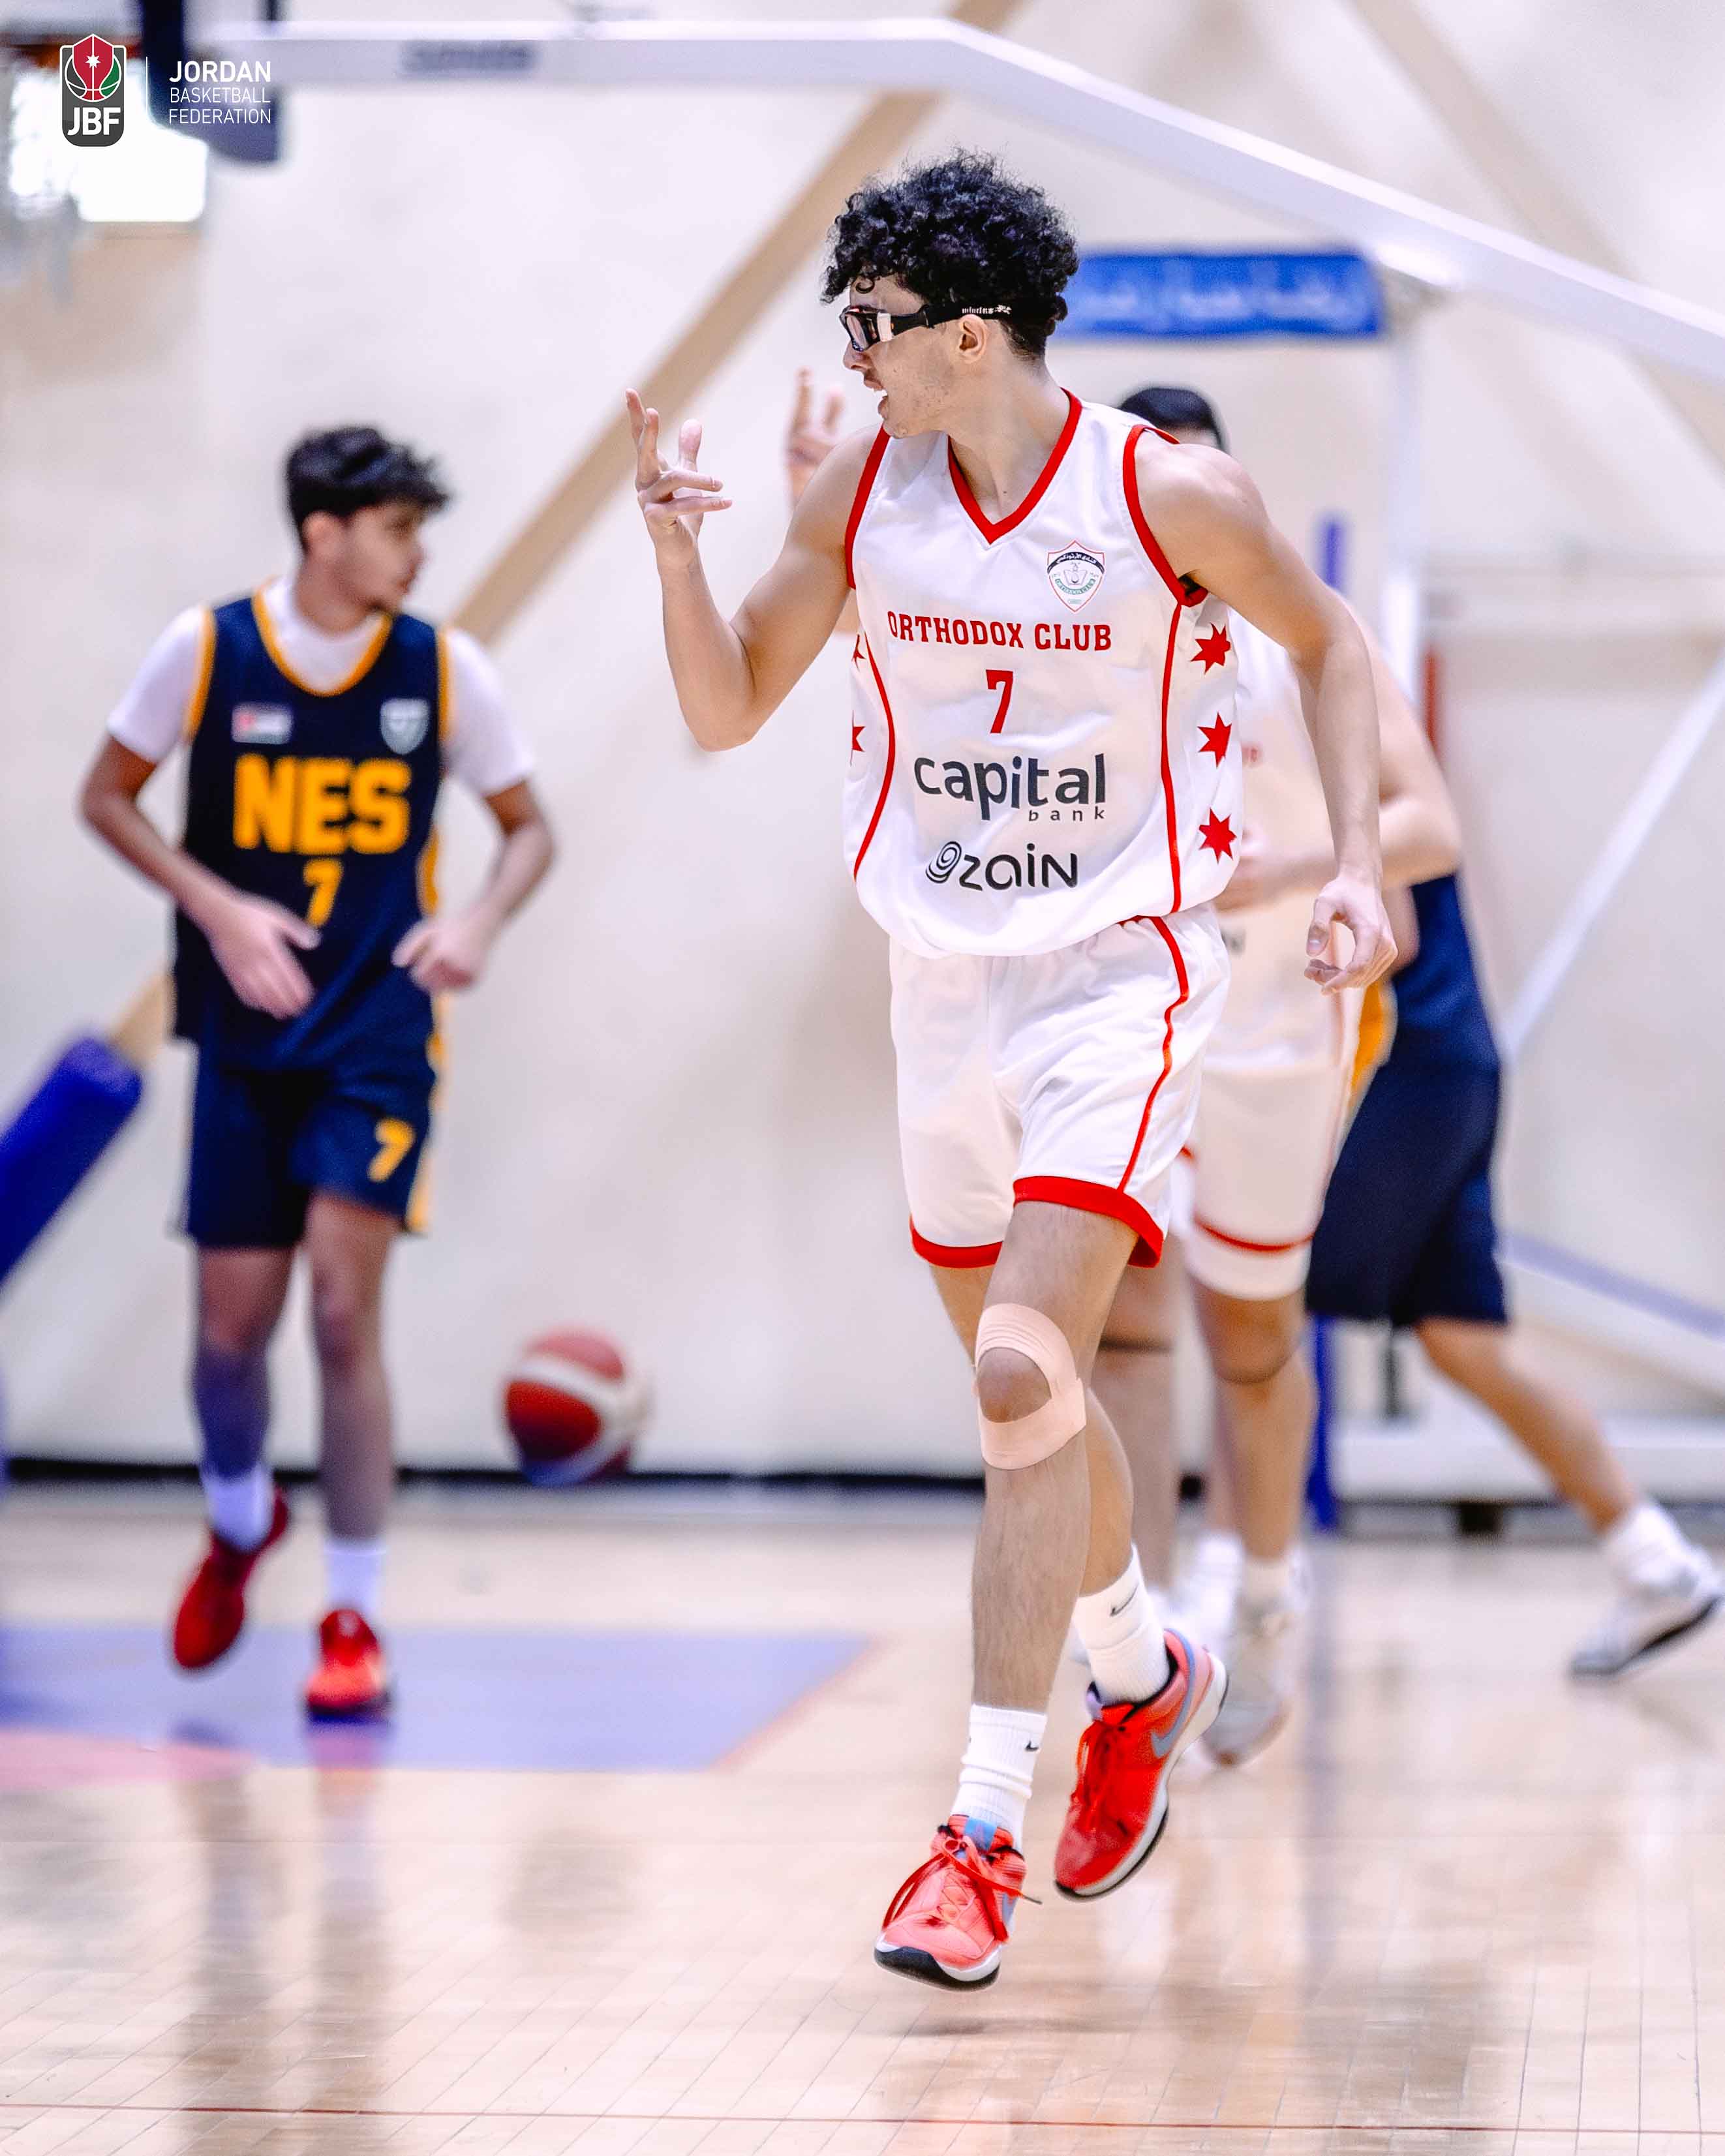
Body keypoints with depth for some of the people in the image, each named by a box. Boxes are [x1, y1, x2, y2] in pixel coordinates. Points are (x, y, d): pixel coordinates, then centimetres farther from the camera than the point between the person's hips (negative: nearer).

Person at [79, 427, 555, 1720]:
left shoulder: (442, 668, -3)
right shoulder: (207, 650, -6)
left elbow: (530, 827, 8)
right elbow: (107, 798, 3)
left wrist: (479, 920, -13)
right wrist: (219, 908, -11)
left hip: (380, 1039, -1)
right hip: (244, 1037, 1)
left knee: (343, 1308, -12)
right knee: (232, 1325, 6)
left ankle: (356, 1619, -3)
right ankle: (240, 1525, 38)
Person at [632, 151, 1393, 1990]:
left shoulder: (1174, 497, -12)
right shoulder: (861, 492, -2)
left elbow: (1329, 645, 4)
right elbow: (727, 711, 6)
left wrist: (1356, 867, -5)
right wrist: (675, 552, -12)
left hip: (1122, 974, -5)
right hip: (943, 985, 5)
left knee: (1023, 1375, -19)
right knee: (1023, 1391, 16)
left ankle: (985, 1833, -16)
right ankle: (1144, 1679, 43)